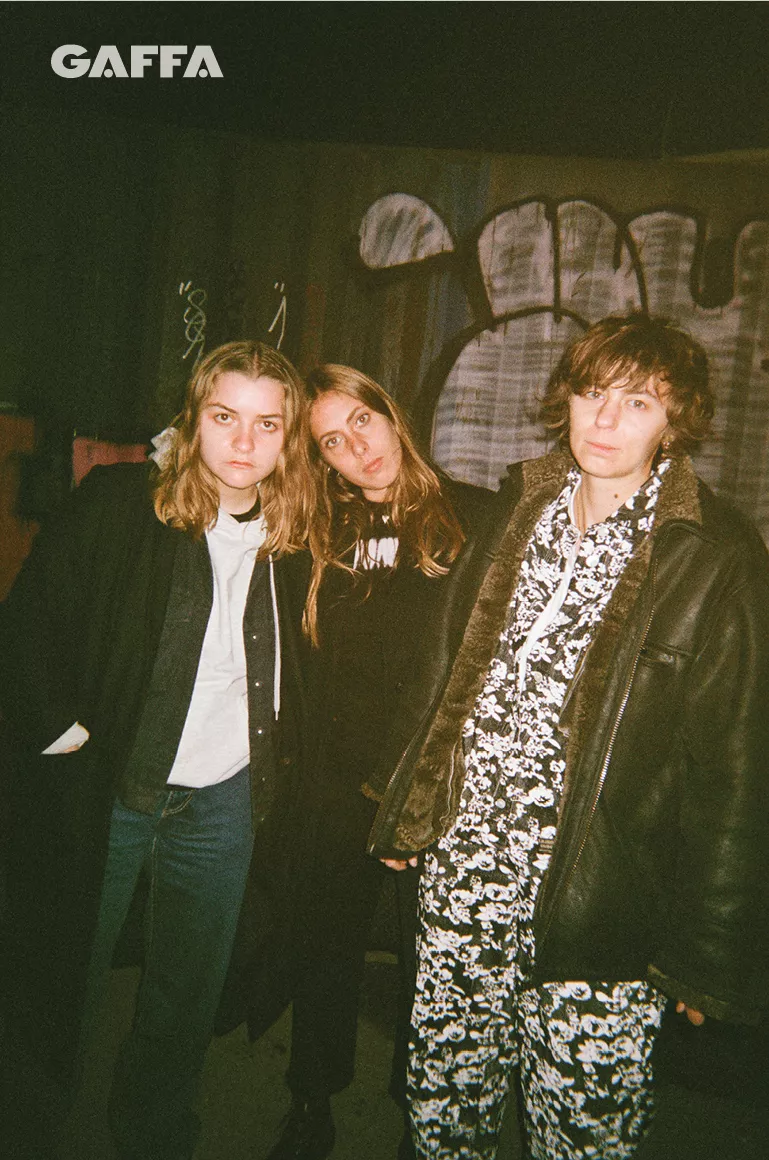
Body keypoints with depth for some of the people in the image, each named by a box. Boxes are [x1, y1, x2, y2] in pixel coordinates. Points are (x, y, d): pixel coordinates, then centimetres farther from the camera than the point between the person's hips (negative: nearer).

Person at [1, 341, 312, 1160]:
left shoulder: (291, 536, 0)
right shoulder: (118, 503, -10)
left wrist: (275, 758, 6)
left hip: (220, 800, 3)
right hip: (100, 791, -2)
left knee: (189, 999, 17)